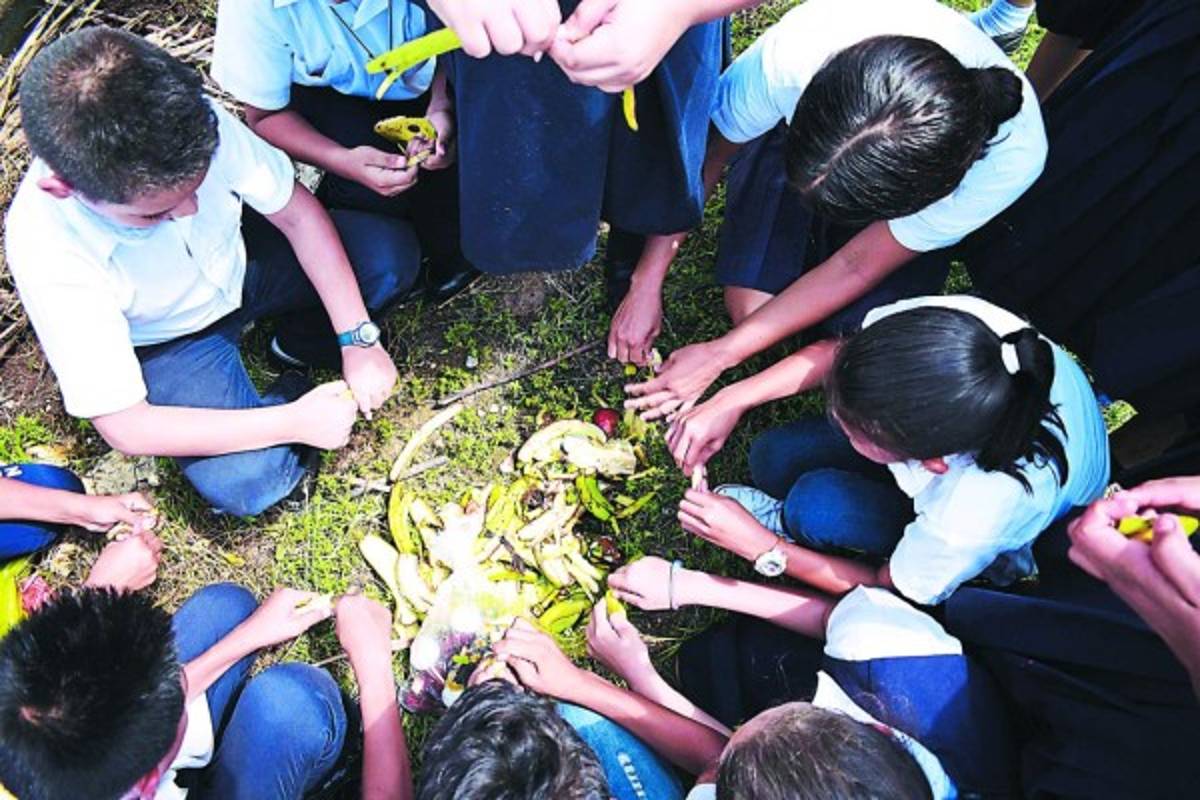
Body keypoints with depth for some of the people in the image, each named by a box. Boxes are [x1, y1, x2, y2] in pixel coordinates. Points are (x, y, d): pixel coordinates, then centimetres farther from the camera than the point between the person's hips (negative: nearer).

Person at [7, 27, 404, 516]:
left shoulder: (197, 123, -30)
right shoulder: (47, 252, -34)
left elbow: (297, 213, -15)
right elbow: (125, 427, -28)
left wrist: (357, 340, -21)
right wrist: (297, 421, -29)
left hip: (238, 259, 4)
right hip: (166, 342, -3)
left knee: (393, 256, -17)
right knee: (247, 483, -25)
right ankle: (291, 396, 6)